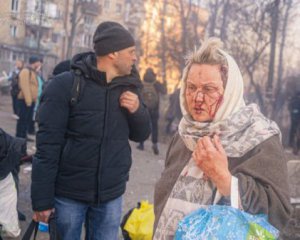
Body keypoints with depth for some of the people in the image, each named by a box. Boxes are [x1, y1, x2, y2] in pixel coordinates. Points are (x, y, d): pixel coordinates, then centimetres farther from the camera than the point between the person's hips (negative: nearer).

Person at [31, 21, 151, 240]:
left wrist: (137, 109, -9)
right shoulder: (65, 85, -11)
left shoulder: (129, 87, 4)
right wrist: (42, 199, -13)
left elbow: (141, 134, 12)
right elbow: (47, 145, -12)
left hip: (111, 195, 4)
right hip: (68, 193, -4)